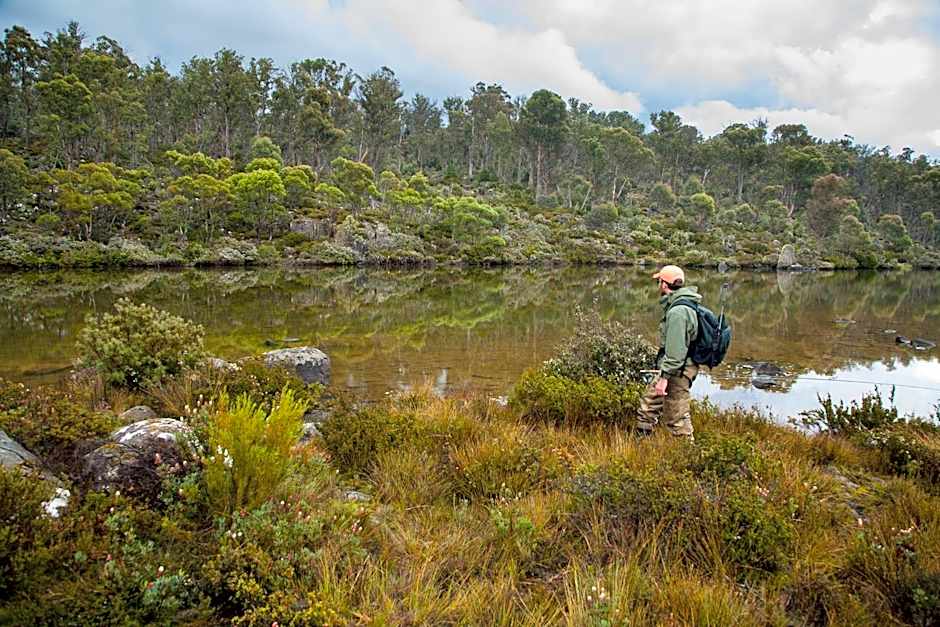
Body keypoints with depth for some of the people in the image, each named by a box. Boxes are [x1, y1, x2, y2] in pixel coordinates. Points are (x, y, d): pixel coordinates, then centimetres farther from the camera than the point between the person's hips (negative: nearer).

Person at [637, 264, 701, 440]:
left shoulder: (678, 311, -23)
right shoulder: (682, 305, 10)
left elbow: (675, 349, -26)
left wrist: (664, 377, -25)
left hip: (678, 371, -11)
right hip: (678, 367, 11)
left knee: (676, 417, -1)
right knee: (649, 400, 19)